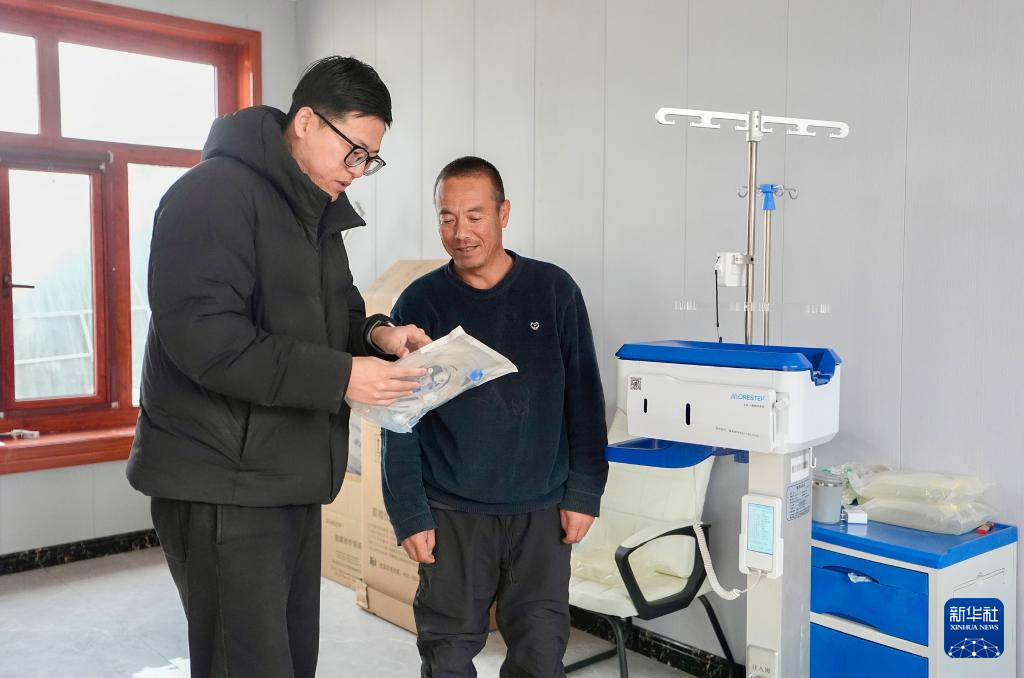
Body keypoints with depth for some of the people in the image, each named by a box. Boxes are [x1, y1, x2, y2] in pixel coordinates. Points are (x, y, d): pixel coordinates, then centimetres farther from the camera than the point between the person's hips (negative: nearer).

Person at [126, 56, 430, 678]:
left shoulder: (318, 212, 15)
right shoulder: (216, 192, -14)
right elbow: (203, 336, -24)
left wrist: (375, 331, 0)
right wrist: (339, 376, -23)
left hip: (291, 478, 9)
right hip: (222, 483, -9)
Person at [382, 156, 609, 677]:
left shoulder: (554, 291, -1)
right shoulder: (419, 302, -2)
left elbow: (583, 400, 1)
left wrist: (583, 493, -1)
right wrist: (408, 513, -4)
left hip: (541, 510, 0)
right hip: (452, 513, 0)